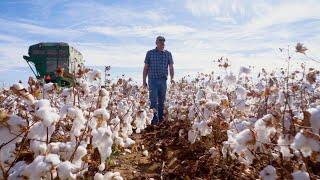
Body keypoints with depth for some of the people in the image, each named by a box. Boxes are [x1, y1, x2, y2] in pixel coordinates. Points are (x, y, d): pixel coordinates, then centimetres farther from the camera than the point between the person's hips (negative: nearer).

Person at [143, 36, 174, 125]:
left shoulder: (168, 54, 8)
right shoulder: (150, 53, 4)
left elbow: (171, 67, 5)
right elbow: (146, 68, 5)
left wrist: (172, 78, -12)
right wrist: (144, 81, 2)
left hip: (163, 80, 2)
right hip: (153, 80, -2)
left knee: (162, 100, 9)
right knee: (154, 100, -8)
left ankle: (161, 118, 22)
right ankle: (154, 118, -5)